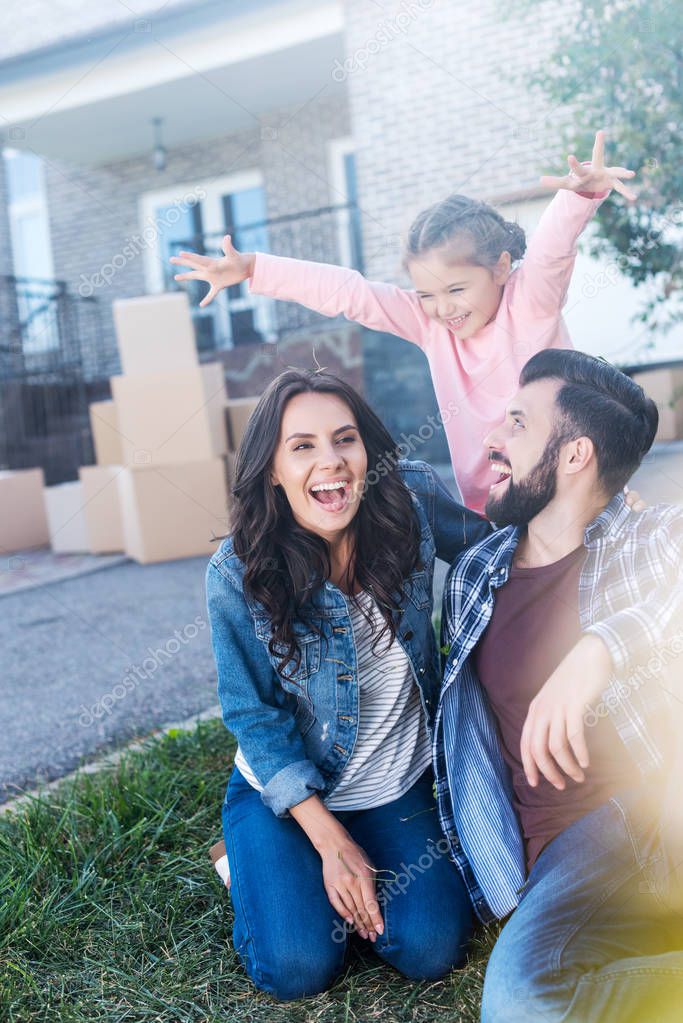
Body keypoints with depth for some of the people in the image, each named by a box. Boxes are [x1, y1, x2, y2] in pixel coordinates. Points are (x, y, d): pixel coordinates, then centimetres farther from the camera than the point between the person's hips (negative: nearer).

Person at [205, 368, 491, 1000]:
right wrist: (331, 842, -14)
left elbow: (485, 534, 6)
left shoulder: (412, 504, -17)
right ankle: (254, 861, 17)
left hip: (400, 784, 2)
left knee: (431, 950, -11)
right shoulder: (237, 575, -22)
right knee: (298, 968, -14)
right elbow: (254, 716, -13)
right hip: (285, 791, -2)